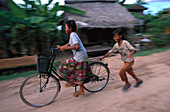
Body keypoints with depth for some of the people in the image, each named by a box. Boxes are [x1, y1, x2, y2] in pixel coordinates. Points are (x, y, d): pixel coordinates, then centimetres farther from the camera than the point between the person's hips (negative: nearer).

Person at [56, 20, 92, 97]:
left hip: (79, 58, -10)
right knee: (79, 75, 18)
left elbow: (77, 46, -28)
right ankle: (81, 90, 31)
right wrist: (61, 47, 22)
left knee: (64, 67, -3)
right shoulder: (72, 34, 16)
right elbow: (69, 44, 30)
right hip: (82, 57, 10)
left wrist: (65, 48, -23)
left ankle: (71, 81, 16)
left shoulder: (73, 35, -14)